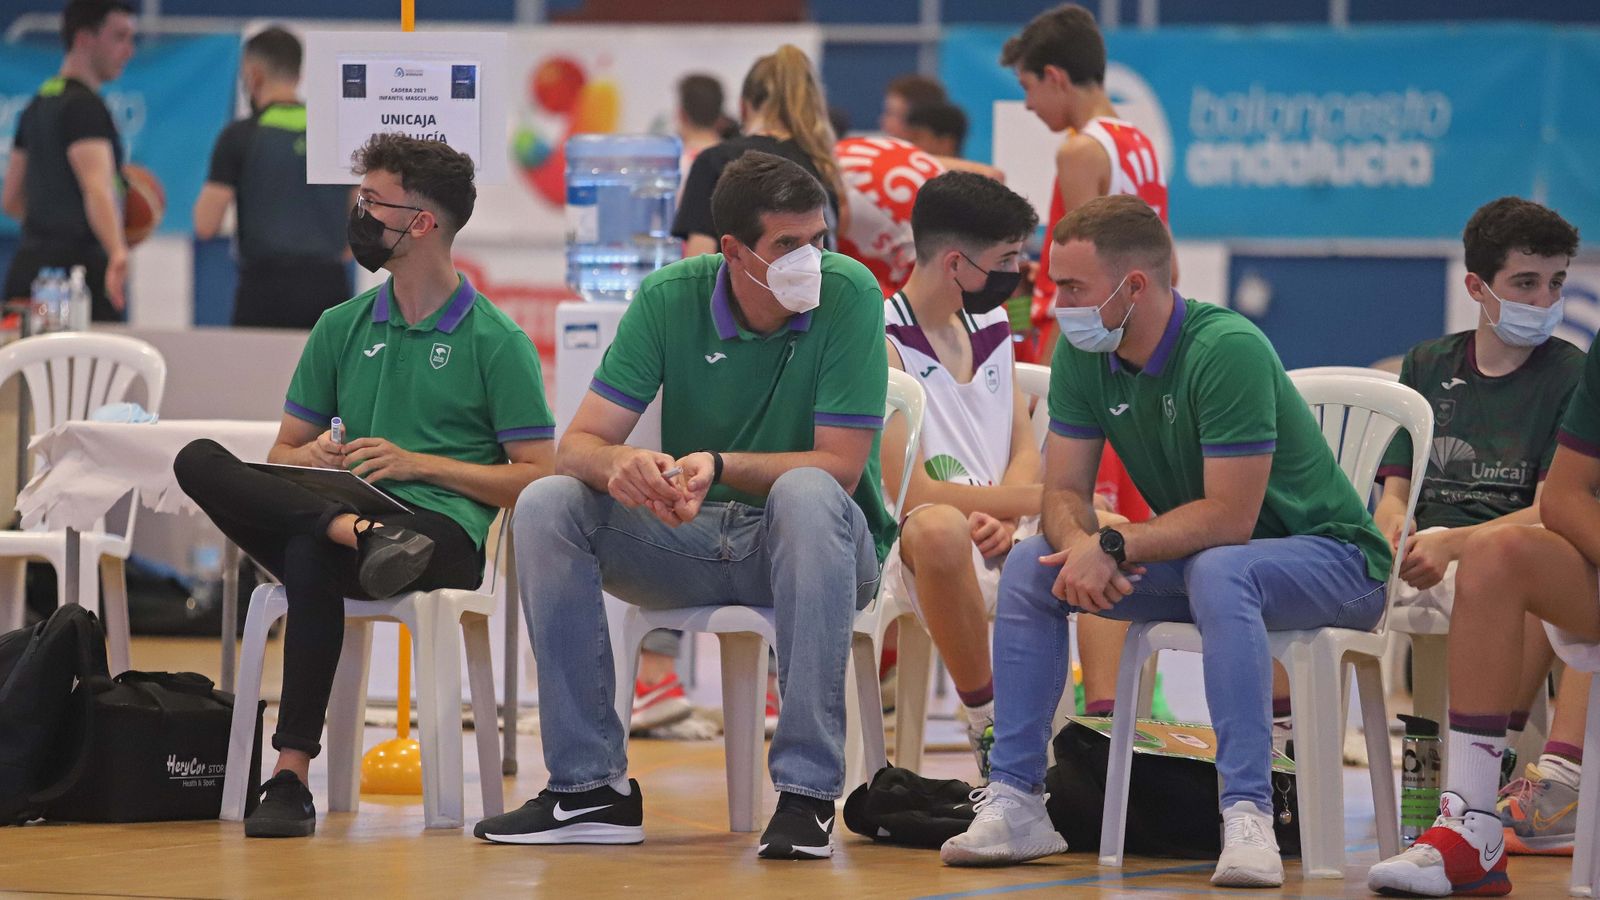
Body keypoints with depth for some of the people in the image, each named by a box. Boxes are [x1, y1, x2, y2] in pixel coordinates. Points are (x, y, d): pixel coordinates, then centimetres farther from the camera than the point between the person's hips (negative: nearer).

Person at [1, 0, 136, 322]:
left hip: (27, 263, 9)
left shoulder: (37, 105, 19)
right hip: (78, 265, -9)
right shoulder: (85, 106, -10)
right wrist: (118, 252, -41)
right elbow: (97, 188, -28)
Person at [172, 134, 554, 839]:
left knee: (311, 558, -39)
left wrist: (418, 463, -7)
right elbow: (282, 453, 24)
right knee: (199, 461, -22)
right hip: (340, 507, 5)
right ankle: (358, 533, -42)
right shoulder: (342, 327, 22)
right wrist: (312, 458, -1)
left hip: (444, 534, -5)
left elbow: (536, 479, 2)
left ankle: (292, 774, -38)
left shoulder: (497, 342, 6)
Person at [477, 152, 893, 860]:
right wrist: (620, 467, -36)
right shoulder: (669, 298, -7)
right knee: (546, 504, -19)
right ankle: (590, 787, -17)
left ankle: (808, 789, -37)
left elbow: (840, 467, -18)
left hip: (818, 546, -3)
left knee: (806, 494, -37)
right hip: (690, 541, 3)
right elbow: (578, 446, -11)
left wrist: (719, 468, -34)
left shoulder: (848, 294, -14)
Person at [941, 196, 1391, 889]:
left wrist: (1114, 548, -31)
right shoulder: (1080, 357, -4)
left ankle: (1247, 813, -42)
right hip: (1192, 557, 7)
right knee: (1031, 564, -8)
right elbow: (1065, 492, -3)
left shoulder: (1228, 350, -26)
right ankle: (1014, 801, -7)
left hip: (1324, 556, -7)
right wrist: (1081, 545, -25)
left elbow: (1229, 517, -29)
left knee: (1218, 573, -39)